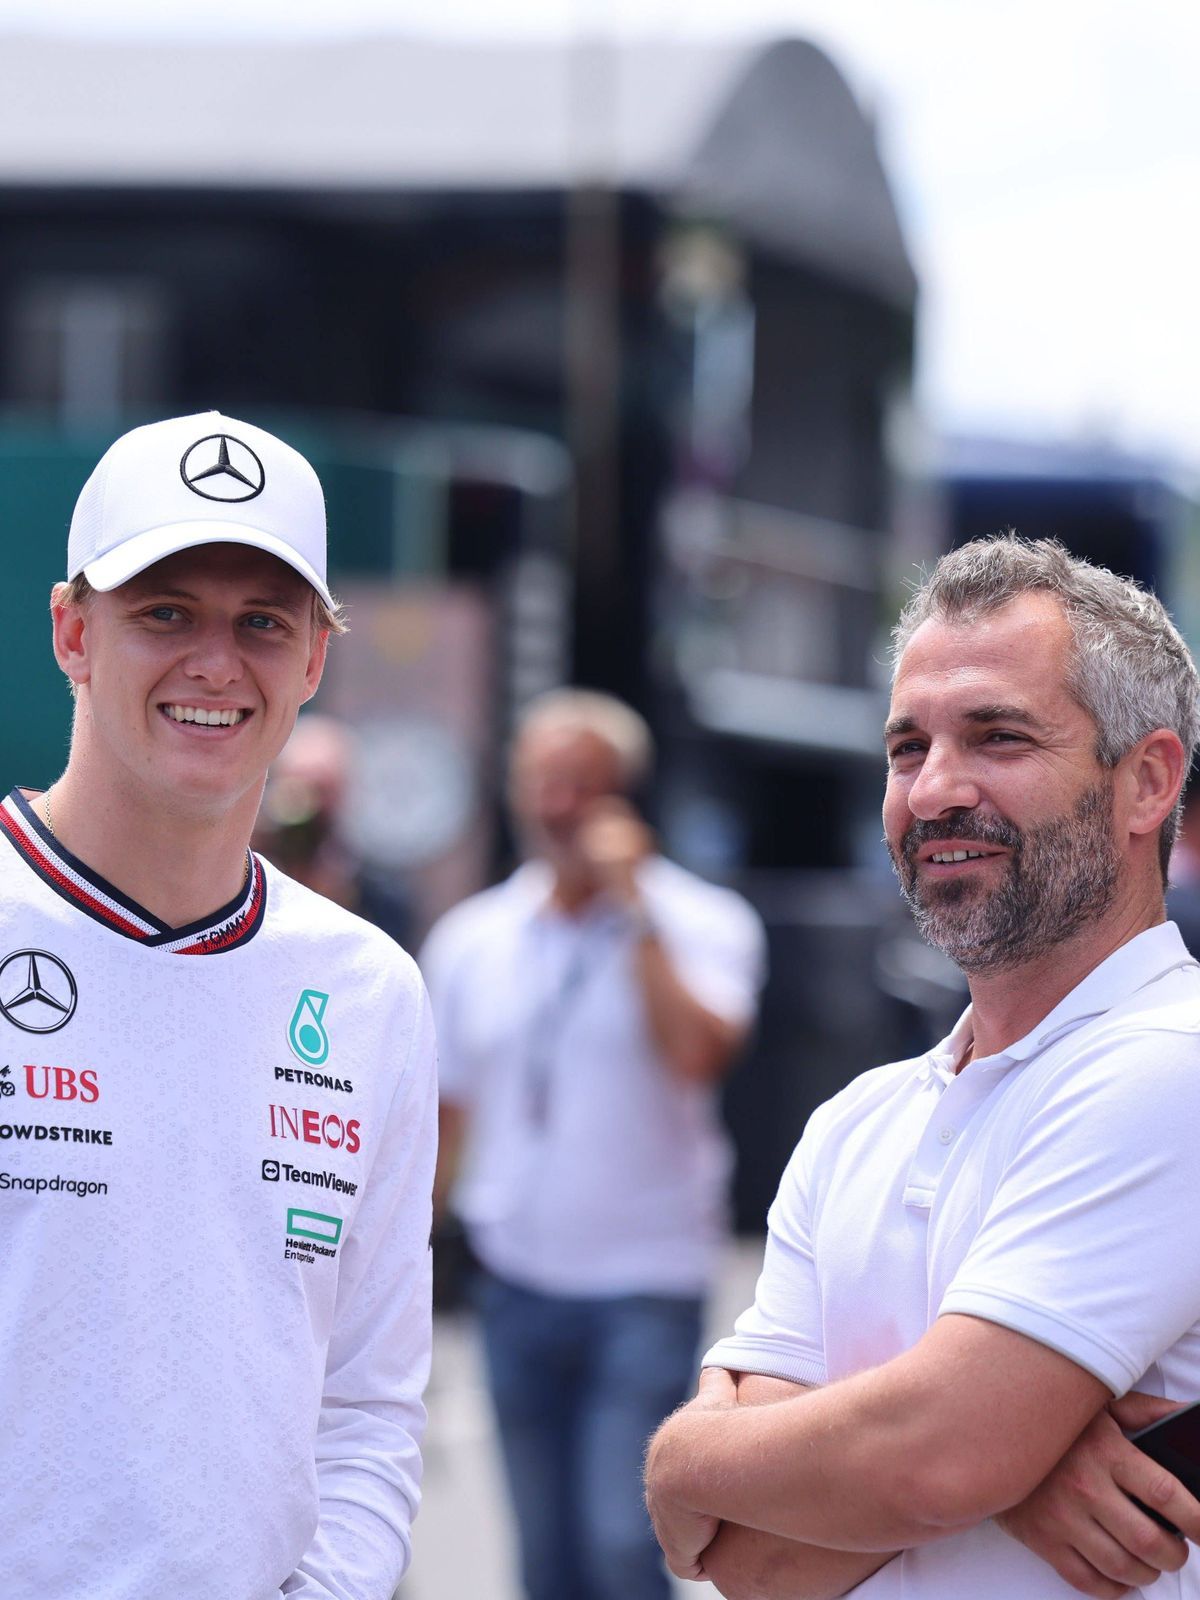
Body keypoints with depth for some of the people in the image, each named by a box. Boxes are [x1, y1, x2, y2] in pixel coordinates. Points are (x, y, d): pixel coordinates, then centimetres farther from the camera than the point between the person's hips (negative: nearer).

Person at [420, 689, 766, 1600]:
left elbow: (697, 1055, -21)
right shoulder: (470, 940, 9)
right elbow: (444, 1111, 15)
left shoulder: (701, 924, -3)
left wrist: (635, 909, -16)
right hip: (518, 1285, 4)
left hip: (645, 1289, -4)